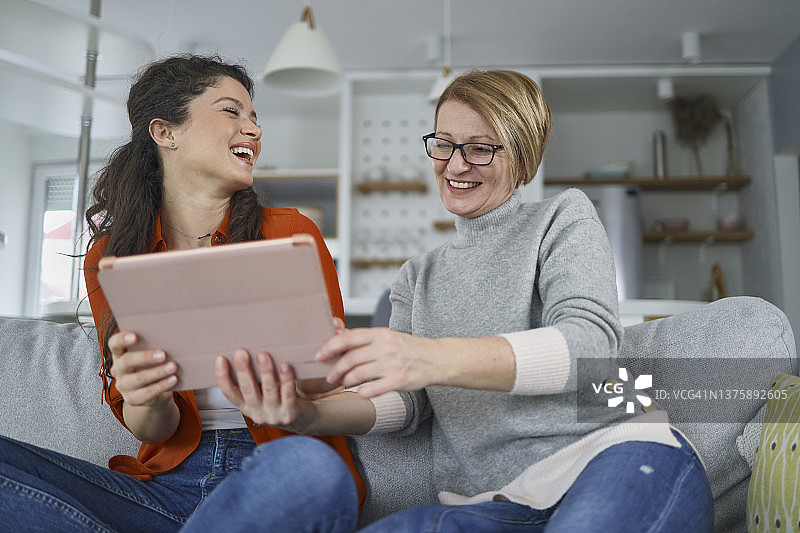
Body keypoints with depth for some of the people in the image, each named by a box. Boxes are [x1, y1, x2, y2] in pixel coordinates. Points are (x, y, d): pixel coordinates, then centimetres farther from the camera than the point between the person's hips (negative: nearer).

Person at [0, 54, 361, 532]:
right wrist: (147, 399, -22)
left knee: (307, 464, -37)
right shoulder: (110, 257, 6)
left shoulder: (292, 234, 0)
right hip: (169, 483, 3)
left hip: (278, 473, -2)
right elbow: (155, 431, 3)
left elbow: (329, 386, -2)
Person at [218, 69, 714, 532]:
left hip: (611, 456, -2)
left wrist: (440, 358, -27)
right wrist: (310, 413, -14)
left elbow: (592, 341, -10)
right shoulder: (418, 275, 23)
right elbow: (406, 403, 9)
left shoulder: (564, 219, 10)